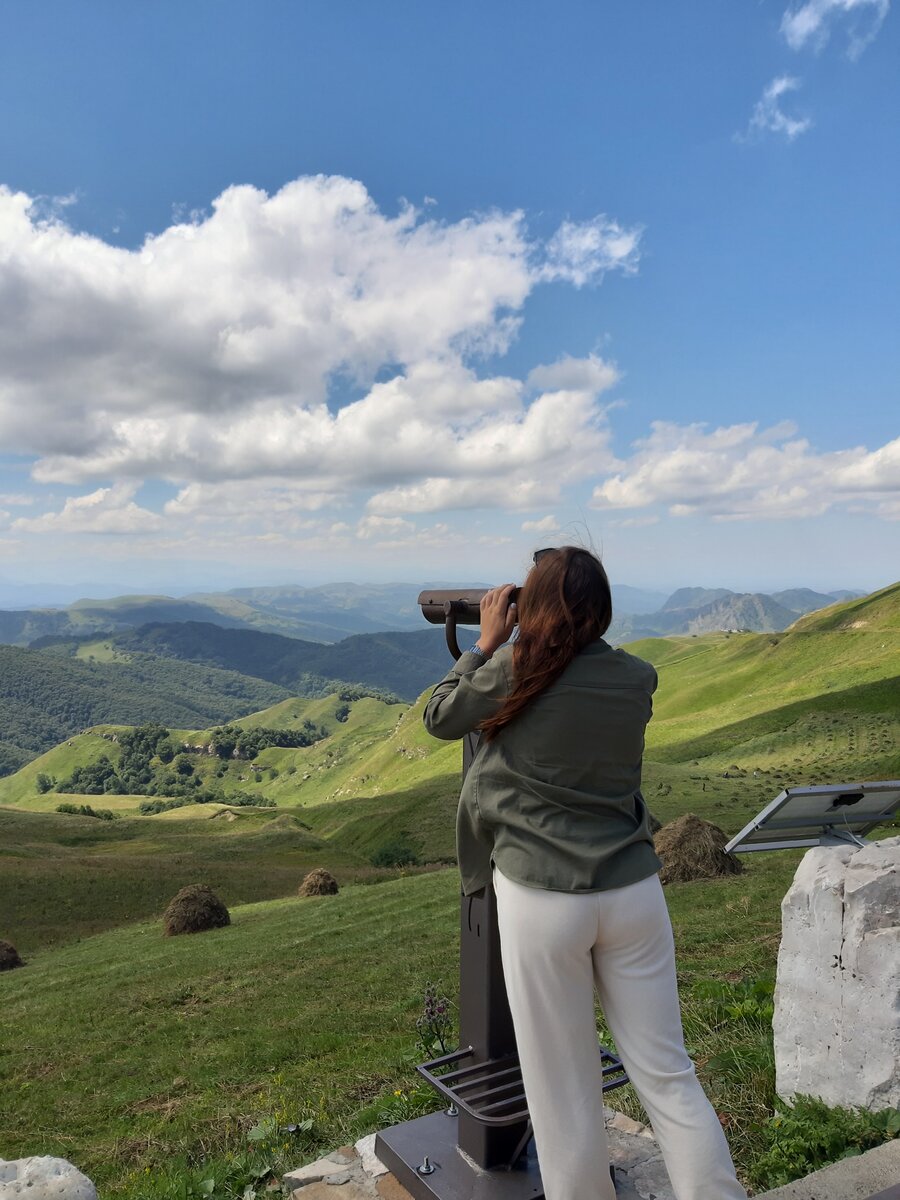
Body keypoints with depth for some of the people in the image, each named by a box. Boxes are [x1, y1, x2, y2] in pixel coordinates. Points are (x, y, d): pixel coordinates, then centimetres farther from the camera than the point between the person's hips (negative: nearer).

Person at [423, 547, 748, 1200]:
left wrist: (486, 643, 10)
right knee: (667, 1073, 15)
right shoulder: (638, 679, 1)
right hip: (633, 890, 4)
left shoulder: (509, 673, -11)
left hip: (541, 899, -3)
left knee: (565, 1090, 12)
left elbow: (439, 719, 5)